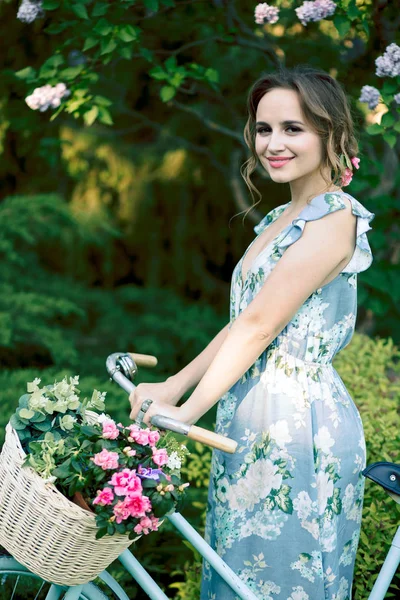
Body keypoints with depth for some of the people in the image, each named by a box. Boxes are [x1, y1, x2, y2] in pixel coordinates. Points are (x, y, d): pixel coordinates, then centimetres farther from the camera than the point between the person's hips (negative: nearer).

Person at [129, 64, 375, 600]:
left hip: (297, 420, -9)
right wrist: (173, 386, 8)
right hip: (251, 421, 9)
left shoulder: (334, 218, -15)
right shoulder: (281, 218, 14)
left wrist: (185, 412, -15)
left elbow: (259, 327, -17)